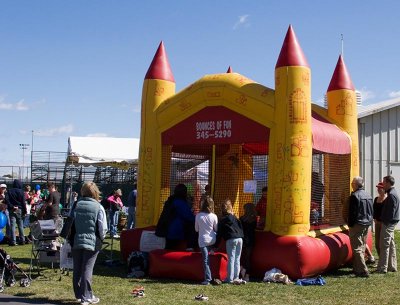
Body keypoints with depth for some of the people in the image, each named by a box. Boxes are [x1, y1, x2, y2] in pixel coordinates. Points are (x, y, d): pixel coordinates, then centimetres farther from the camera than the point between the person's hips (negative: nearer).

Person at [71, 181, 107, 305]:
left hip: (76, 242, 3)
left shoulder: (77, 205, 4)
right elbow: (103, 229, -7)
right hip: (92, 242, -3)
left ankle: (79, 294, 23)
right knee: (87, 269, 0)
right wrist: (101, 238, 11)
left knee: (77, 269, 12)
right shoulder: (98, 207, -7)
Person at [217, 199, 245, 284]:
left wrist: (216, 245, 10)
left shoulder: (222, 220, 4)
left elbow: (219, 234, 5)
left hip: (231, 240, -4)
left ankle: (230, 278, -2)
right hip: (239, 239, 4)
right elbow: (241, 228, 16)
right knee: (237, 259, 9)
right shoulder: (235, 218, 16)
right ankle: (236, 278, 9)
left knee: (231, 259, -1)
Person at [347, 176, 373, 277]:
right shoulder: (368, 195, 11)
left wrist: (350, 224, -9)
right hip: (367, 224, 9)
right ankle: (357, 268, 22)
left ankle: (363, 270, -9)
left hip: (357, 225, -9)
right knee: (362, 247, 15)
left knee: (357, 248, -5)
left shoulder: (354, 196, -17)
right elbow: (371, 211, 16)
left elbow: (352, 212, -17)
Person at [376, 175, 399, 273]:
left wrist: (386, 221, -19)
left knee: (384, 245, -6)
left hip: (388, 223, -10)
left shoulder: (391, 195, -18)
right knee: (391, 245, 14)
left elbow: (391, 211, -22)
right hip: (391, 223, 10)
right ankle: (392, 266, 21)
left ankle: (382, 268, -3)